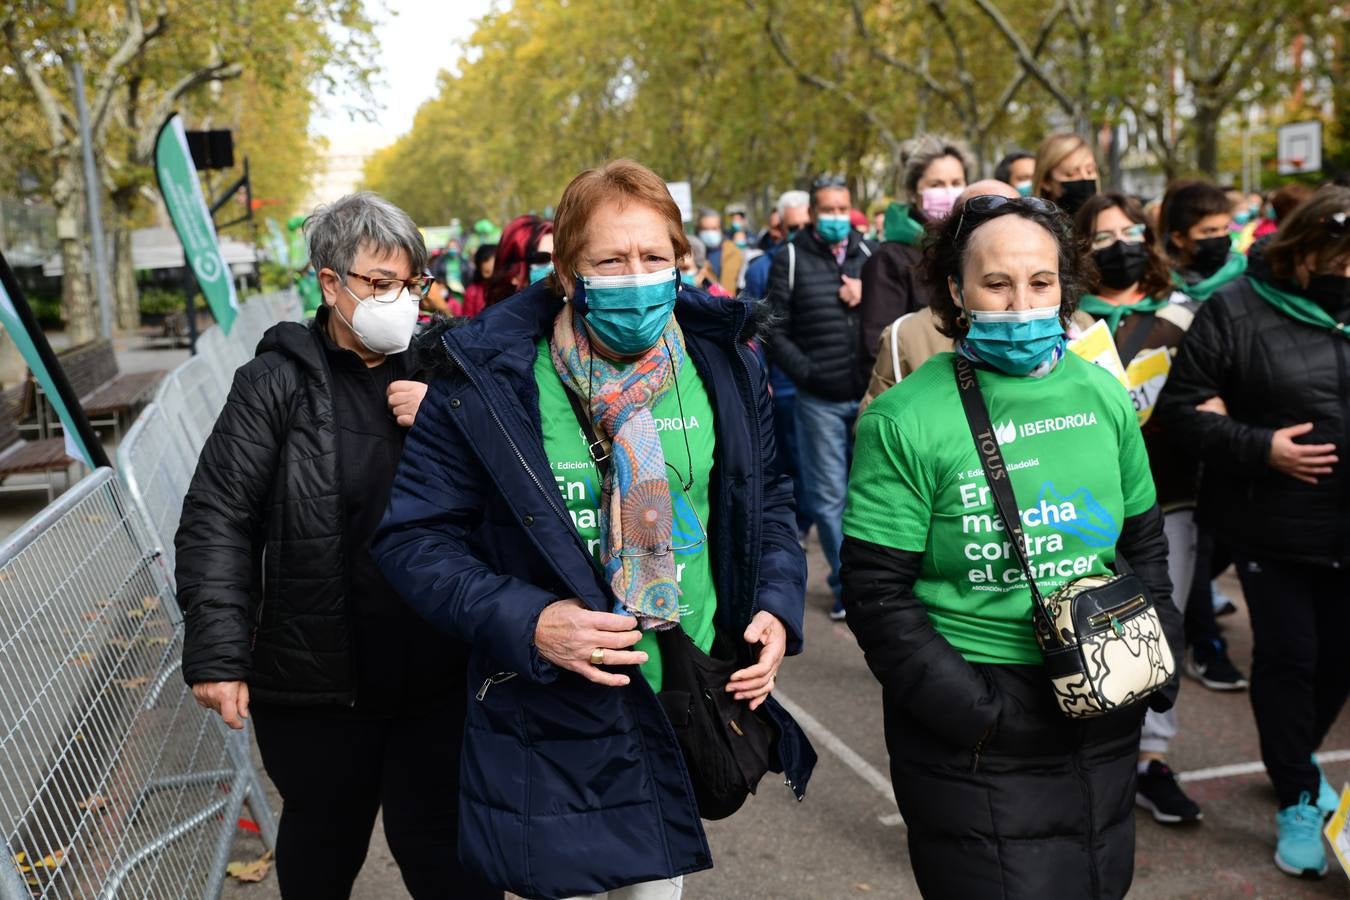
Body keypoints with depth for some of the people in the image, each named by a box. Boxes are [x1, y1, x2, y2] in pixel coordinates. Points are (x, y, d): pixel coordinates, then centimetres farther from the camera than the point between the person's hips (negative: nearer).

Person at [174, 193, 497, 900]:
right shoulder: (278, 383, -4)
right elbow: (216, 521, -7)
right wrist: (218, 654, -14)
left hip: (436, 675, 2)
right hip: (317, 681, -1)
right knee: (326, 843, 18)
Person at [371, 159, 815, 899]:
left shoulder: (722, 365, -2)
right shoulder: (489, 380, -13)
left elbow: (767, 501, 12)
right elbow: (412, 538, -9)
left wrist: (777, 606, -4)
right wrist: (524, 622, -22)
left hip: (689, 711, 4)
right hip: (547, 726, -3)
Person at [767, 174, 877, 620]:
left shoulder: (869, 254, 10)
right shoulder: (790, 259, 1)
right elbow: (775, 332, -2)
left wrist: (868, 296, -8)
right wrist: (806, 373, -10)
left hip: (869, 394, 2)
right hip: (819, 400, -2)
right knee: (829, 496, 4)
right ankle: (846, 585, 16)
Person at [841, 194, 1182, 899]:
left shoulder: (1102, 393, 3)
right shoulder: (907, 419, -13)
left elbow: (1145, 542, 13)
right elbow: (878, 597, -14)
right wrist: (981, 711, -18)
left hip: (1104, 722, 6)